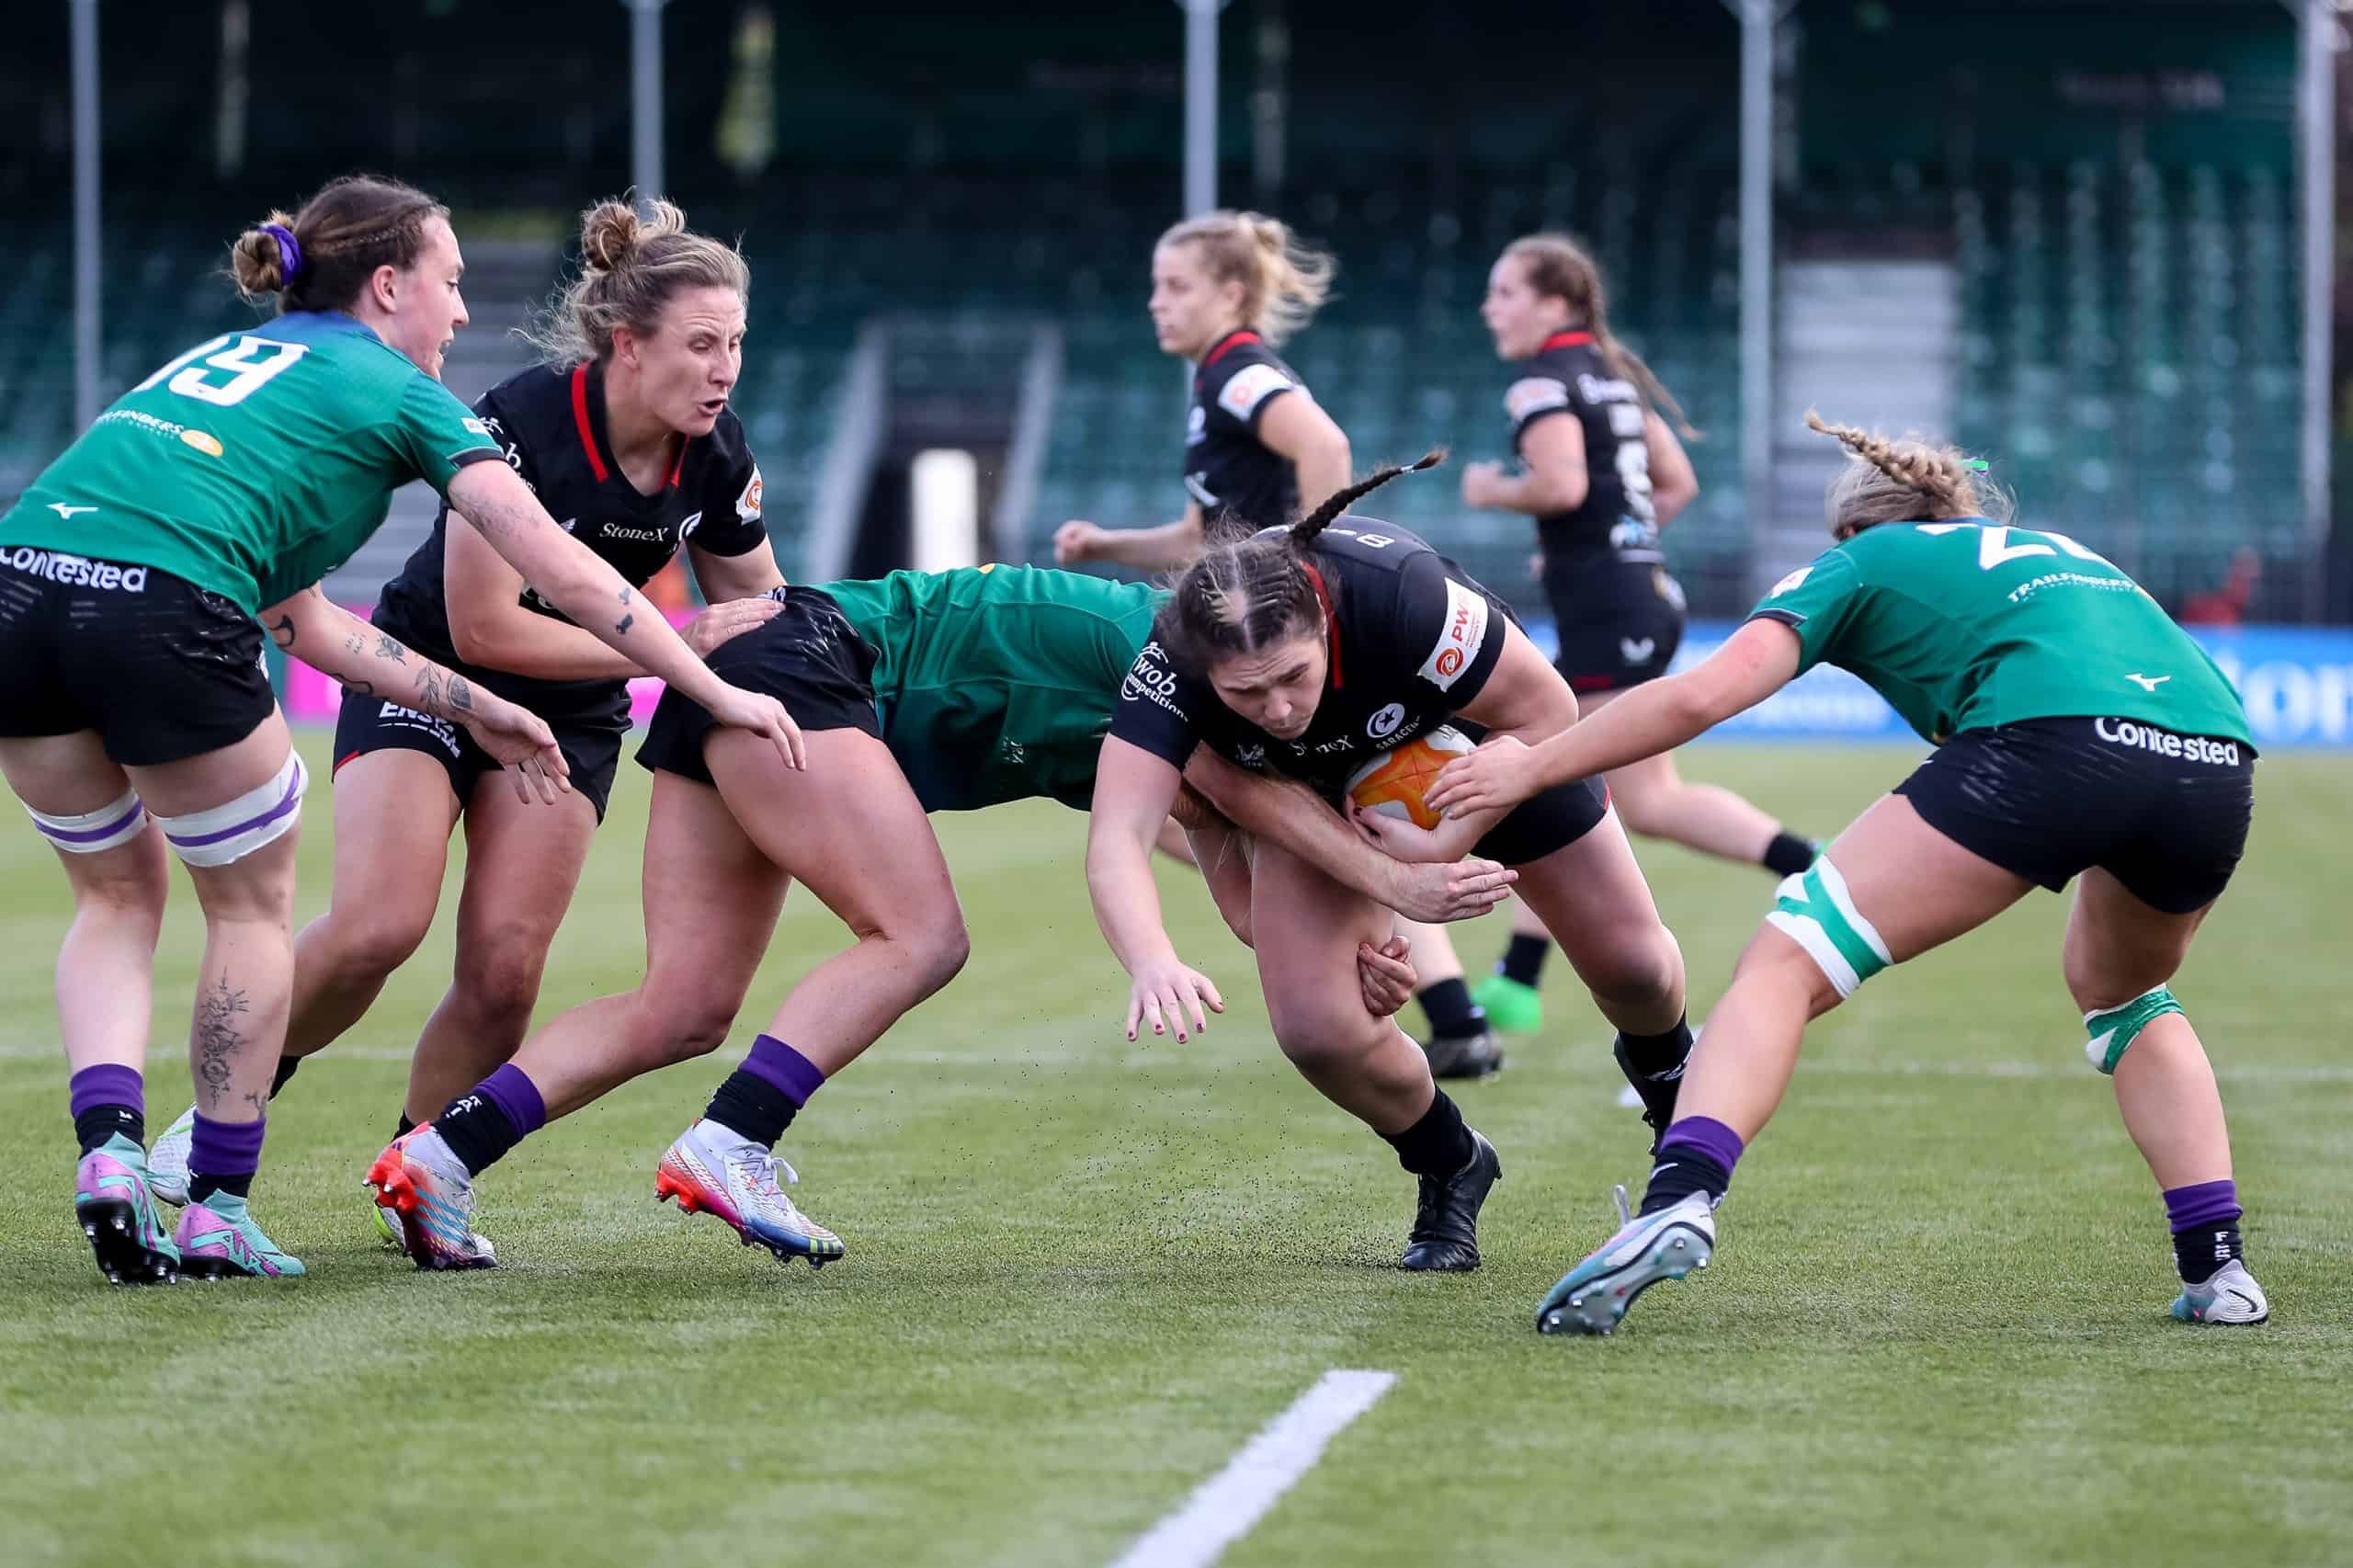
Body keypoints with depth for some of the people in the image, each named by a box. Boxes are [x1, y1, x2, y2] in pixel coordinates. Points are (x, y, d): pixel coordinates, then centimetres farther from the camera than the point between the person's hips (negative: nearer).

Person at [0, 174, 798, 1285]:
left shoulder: (223, 360, 33)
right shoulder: (395, 392, 14)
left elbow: (303, 626, 32)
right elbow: (564, 573, 10)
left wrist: (475, 711, 34)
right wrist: (716, 691, 18)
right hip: (160, 611, -6)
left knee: (116, 896, 24)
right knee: (251, 907, 16)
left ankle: (108, 1145, 3)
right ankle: (216, 1211, 18)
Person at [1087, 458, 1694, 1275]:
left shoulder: (1401, 594, -43)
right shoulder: (1171, 668, -38)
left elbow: (1544, 712, -29)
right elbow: (1116, 836, -46)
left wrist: (1447, 844, -34)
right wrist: (1152, 963, -64)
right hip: (1317, 788, 1)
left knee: (1631, 966, 7)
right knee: (1316, 1030, -16)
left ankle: (1664, 1070, 47)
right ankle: (1451, 1170, 16)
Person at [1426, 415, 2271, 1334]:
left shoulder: (1863, 562, 23)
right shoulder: (2053, 552, 39)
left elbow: (1703, 694, 11)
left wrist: (1530, 768, 20)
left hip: (2049, 745, -5)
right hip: (2216, 762, 5)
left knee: (1782, 968, -1)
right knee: (2124, 994, 34)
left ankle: (1678, 1198, -25)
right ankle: (2217, 1266, 21)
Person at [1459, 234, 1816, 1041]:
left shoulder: (1542, 382, -10)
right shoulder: (1610, 374, 18)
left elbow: (1562, 484, -24)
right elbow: (1677, 483, 20)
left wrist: (1489, 490, -7)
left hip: (1606, 610, -10)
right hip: (1646, 591, 10)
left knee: (1648, 803, -8)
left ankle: (1821, 871, -15)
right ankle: (1517, 986, 10)